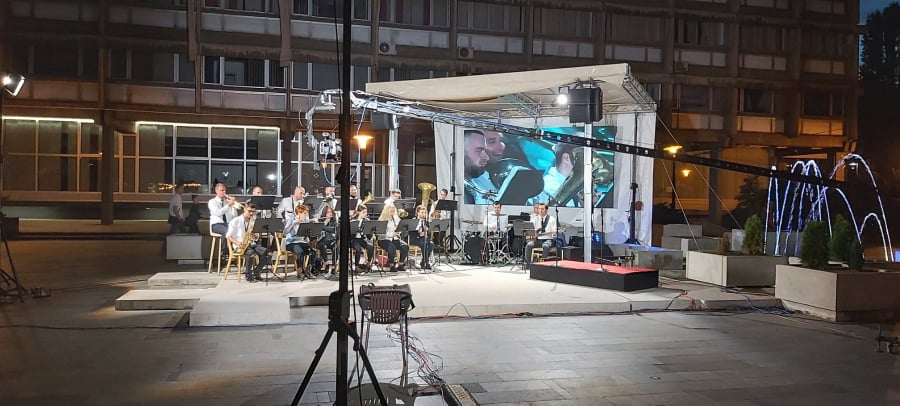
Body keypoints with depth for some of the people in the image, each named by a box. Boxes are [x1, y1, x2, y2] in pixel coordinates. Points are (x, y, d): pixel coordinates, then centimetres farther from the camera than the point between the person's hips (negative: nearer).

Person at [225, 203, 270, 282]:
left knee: (266, 252, -20)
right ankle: (248, 274, -19)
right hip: (239, 246, -5)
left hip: (250, 244, 5)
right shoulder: (235, 221, -2)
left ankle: (255, 272, -6)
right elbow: (228, 236, -3)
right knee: (251, 252, -37)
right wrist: (237, 243, -20)